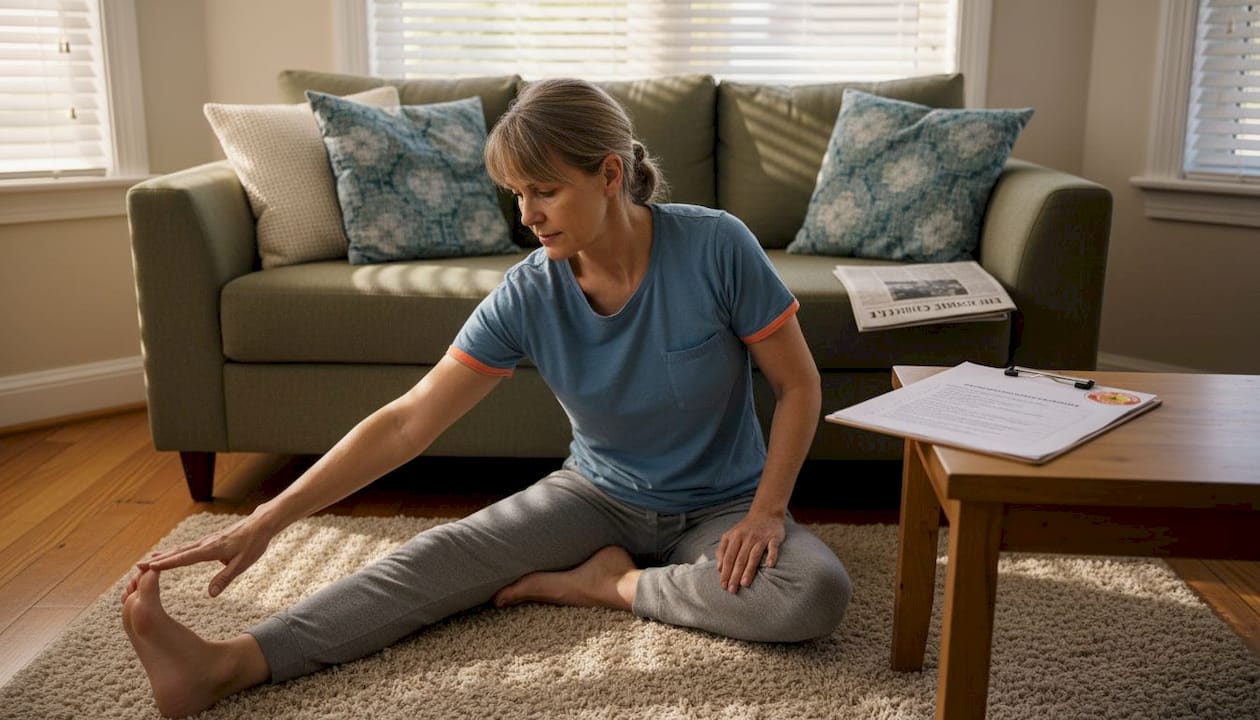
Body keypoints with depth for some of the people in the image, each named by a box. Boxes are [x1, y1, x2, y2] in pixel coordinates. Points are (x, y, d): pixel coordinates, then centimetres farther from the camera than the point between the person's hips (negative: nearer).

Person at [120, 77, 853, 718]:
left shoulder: (714, 246, -23)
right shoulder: (528, 293, -17)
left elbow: (800, 385, -12)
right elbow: (407, 422, -17)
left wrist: (767, 510, -23)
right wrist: (266, 521, -21)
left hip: (720, 508, -1)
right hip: (597, 494, 2)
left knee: (818, 594, -30)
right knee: (443, 554, -20)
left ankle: (615, 583, -14)